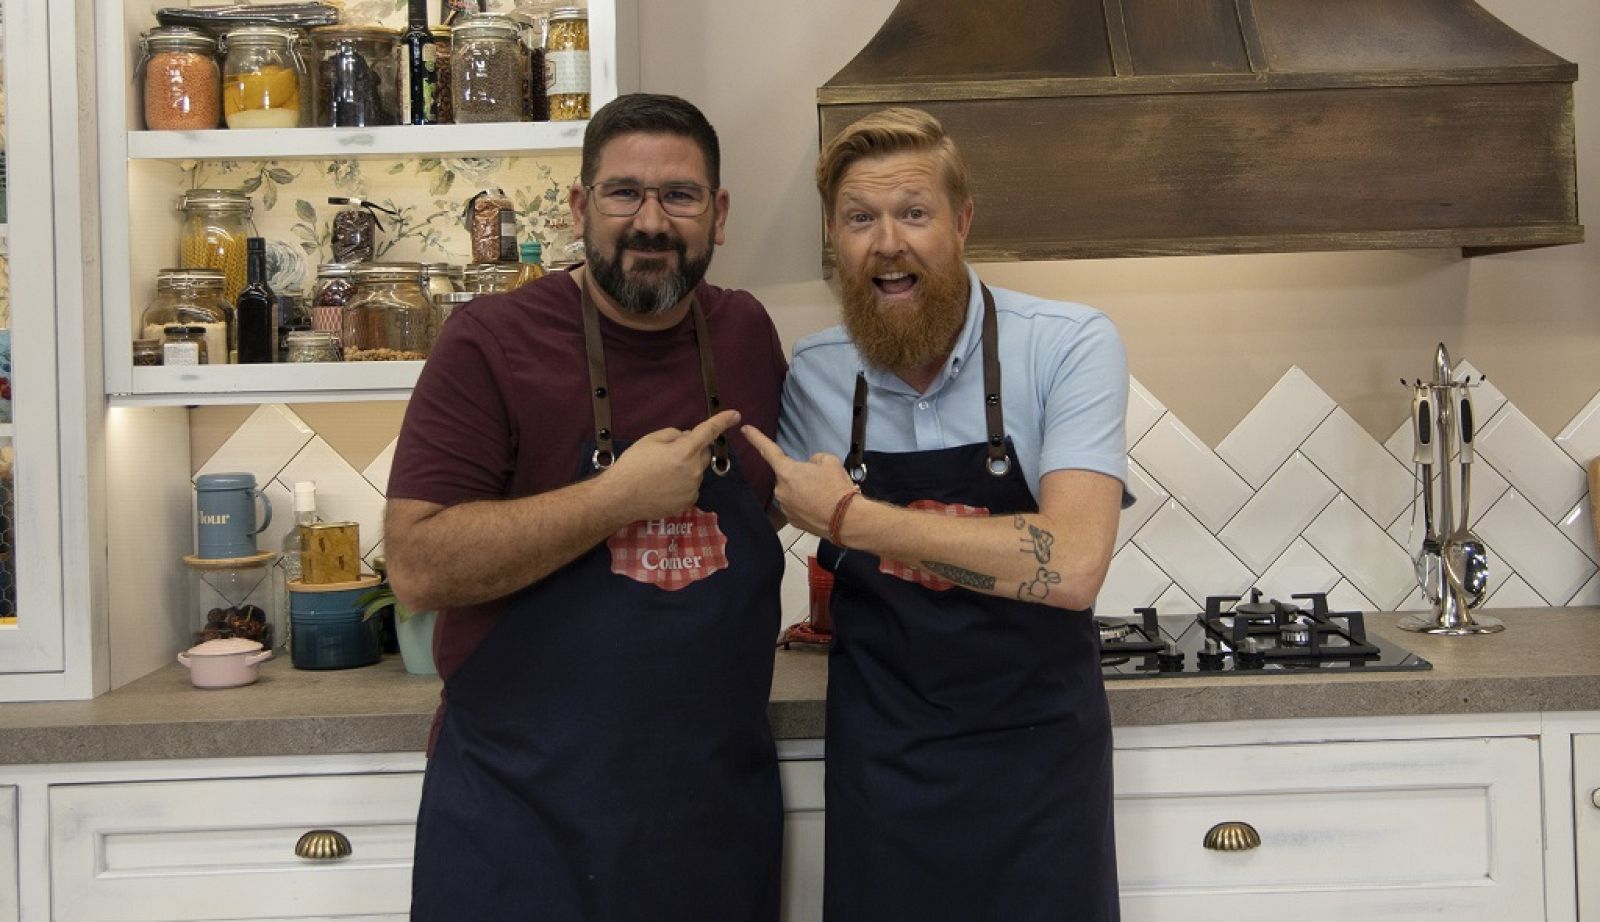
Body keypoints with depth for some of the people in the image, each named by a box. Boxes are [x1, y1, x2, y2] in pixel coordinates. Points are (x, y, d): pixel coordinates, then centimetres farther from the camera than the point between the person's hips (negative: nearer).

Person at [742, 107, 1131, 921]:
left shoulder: (1069, 347, -14)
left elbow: (1070, 566, -27)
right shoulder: (813, 374, -3)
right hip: (879, 754, 3)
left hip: (1035, 745, -2)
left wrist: (847, 514, -22)